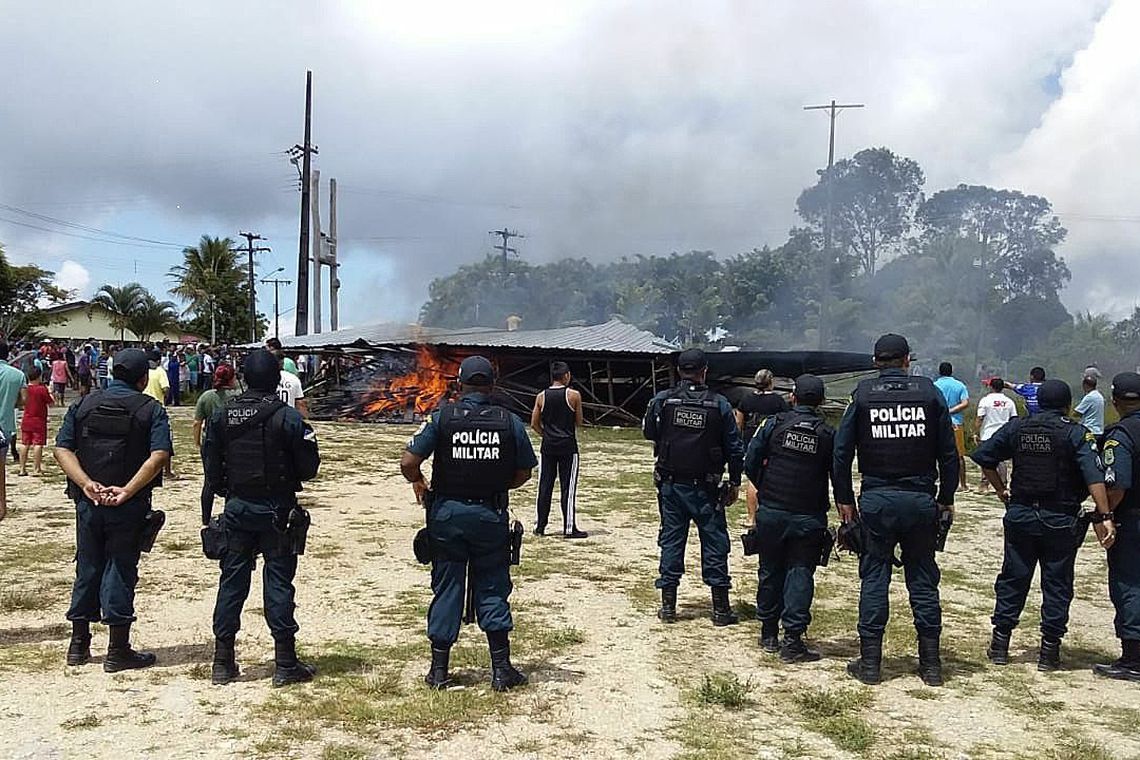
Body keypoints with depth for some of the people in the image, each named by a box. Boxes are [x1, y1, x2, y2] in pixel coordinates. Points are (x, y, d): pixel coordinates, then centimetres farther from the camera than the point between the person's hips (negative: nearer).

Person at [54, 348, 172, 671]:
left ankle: (79, 644, 25)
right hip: (129, 507, -3)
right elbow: (159, 456, -17)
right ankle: (118, 651, 8)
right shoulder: (151, 409, -3)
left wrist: (87, 484, -12)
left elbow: (62, 449, -2)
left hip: (88, 501, 3)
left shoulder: (83, 404, 8)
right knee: (120, 570, 3)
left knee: (87, 568, 15)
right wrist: (128, 490, -19)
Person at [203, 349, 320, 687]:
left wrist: (225, 493, 17)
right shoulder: (286, 416, -12)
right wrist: (308, 440, 11)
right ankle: (285, 664, 6)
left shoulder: (222, 415, 1)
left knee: (232, 581, 11)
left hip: (237, 507, 4)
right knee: (279, 581, 2)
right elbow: (308, 469, -10)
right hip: (276, 509, -4)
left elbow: (211, 467, 5)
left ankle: (223, 661, 16)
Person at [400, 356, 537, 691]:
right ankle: (501, 669, 12)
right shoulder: (510, 421, -4)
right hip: (491, 515, 1)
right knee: (492, 589, 11)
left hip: (447, 513, 0)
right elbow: (524, 472, 3)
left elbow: (408, 463, -12)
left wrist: (419, 484, 8)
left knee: (446, 588, 10)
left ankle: (439, 670, 17)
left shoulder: (441, 417, -8)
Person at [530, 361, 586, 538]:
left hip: (547, 447, 3)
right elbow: (579, 422, 1)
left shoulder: (541, 396, 2)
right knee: (568, 487, 1)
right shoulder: (574, 395, -6)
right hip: (568, 447, -3)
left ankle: (539, 526, 13)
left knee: (544, 486, 9)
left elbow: (534, 424, 4)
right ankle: (569, 528, 3)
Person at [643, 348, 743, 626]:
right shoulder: (720, 405, -8)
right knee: (714, 543, 7)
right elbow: (735, 448, -3)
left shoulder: (662, 400, -6)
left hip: (671, 485, 2)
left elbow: (648, 431, 11)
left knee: (671, 541, 10)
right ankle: (721, 608, 11)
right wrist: (735, 483, 8)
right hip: (705, 488, -1)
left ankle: (668, 606, 14)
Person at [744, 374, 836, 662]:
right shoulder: (828, 434, -2)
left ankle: (768, 634, 25)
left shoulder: (774, 423, -4)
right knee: (800, 575, 4)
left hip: (771, 512, 1)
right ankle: (793, 641, 0)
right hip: (808, 518, -1)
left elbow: (750, 464, -5)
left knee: (770, 572, 14)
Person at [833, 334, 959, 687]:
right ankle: (930, 663, 16)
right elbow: (949, 452, 2)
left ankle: (870, 661, 9)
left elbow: (841, 451, -1)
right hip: (921, 499, 1)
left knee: (874, 577, 6)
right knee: (923, 578, 10)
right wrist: (946, 497, 10)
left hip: (877, 500, -1)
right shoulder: (929, 392, 1)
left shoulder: (863, 394, 0)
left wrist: (845, 499, 5)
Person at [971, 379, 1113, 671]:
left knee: (1012, 580, 12)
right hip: (1061, 519, -3)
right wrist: (1104, 517, -22)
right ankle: (1049, 649, 12)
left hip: (1020, 515, 3)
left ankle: (1000, 644, 17)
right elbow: (1094, 477, -18)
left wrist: (1001, 490, 10)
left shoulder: (1016, 428, 2)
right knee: (1057, 584, 8)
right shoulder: (1076, 434, -8)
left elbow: (984, 457, 3)